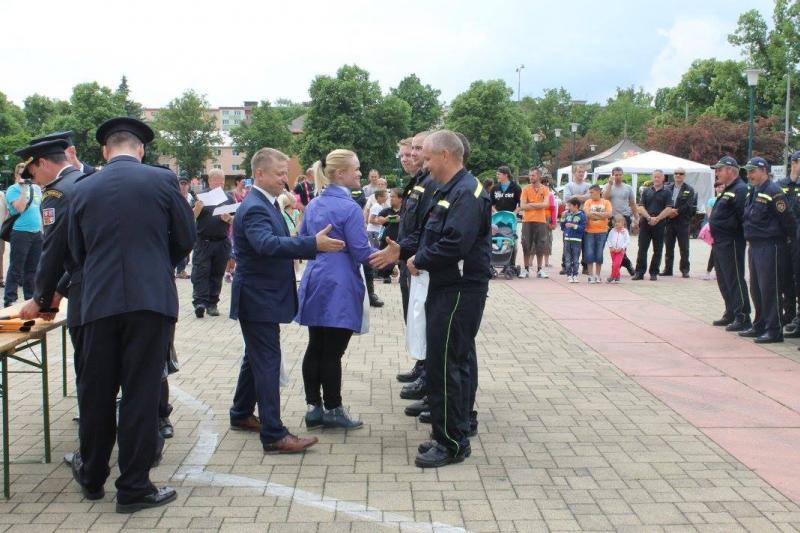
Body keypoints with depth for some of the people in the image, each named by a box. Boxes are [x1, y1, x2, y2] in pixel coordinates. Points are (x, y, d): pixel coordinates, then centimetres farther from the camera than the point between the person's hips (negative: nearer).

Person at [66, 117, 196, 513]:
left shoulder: (83, 189, 6)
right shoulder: (163, 180, -2)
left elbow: (77, 251, 13)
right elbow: (186, 237, 4)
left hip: (98, 302, 3)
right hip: (151, 299, -2)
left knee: (95, 392, 14)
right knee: (141, 394, 2)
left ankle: (92, 476, 30)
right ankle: (134, 487, 7)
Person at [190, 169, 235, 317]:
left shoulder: (229, 198, 11)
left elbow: (236, 221, 11)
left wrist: (229, 218, -10)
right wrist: (197, 208, -21)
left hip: (222, 243, 3)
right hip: (203, 242, -2)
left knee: (217, 274, 6)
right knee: (200, 273, -7)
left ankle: (212, 304, 12)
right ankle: (199, 302, -10)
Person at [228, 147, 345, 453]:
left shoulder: (266, 203, 11)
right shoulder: (254, 208, -21)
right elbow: (268, 244, -38)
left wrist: (311, 245, 14)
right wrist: (314, 244, -45)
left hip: (262, 298, 10)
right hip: (258, 299, -10)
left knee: (256, 357, 20)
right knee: (267, 363, -8)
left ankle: (241, 415, 35)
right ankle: (274, 435, -5)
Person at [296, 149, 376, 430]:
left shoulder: (313, 205, 11)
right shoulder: (349, 208, -13)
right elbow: (361, 252, -14)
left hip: (315, 282, 8)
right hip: (339, 287, -8)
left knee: (315, 347, 10)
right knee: (333, 351, -1)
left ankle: (313, 407, 15)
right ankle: (332, 410, 8)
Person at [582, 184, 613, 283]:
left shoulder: (606, 202, 5)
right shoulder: (588, 202, 5)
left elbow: (609, 214, -8)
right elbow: (587, 214, -10)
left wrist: (594, 213, -7)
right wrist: (601, 215, -7)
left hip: (602, 232, 0)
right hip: (589, 232, 0)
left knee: (599, 254, 5)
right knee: (589, 254, -1)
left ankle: (597, 275, 15)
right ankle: (591, 275, 6)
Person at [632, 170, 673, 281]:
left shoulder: (667, 193, 6)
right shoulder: (646, 191, 12)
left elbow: (668, 209, -5)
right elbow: (640, 207, 3)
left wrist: (657, 219, -15)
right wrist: (649, 217, -12)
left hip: (659, 224, -1)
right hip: (645, 223, 1)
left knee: (657, 250, 3)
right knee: (642, 249, -1)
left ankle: (654, 273, 11)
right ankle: (639, 272, 2)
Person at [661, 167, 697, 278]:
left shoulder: (689, 190, 2)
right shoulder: (668, 188, 10)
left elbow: (688, 205, -9)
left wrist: (676, 211, -15)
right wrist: (669, 211, -14)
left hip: (683, 222, -3)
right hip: (669, 221, 3)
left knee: (684, 248, 1)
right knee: (668, 247, 8)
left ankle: (685, 270, 8)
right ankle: (668, 269, 15)